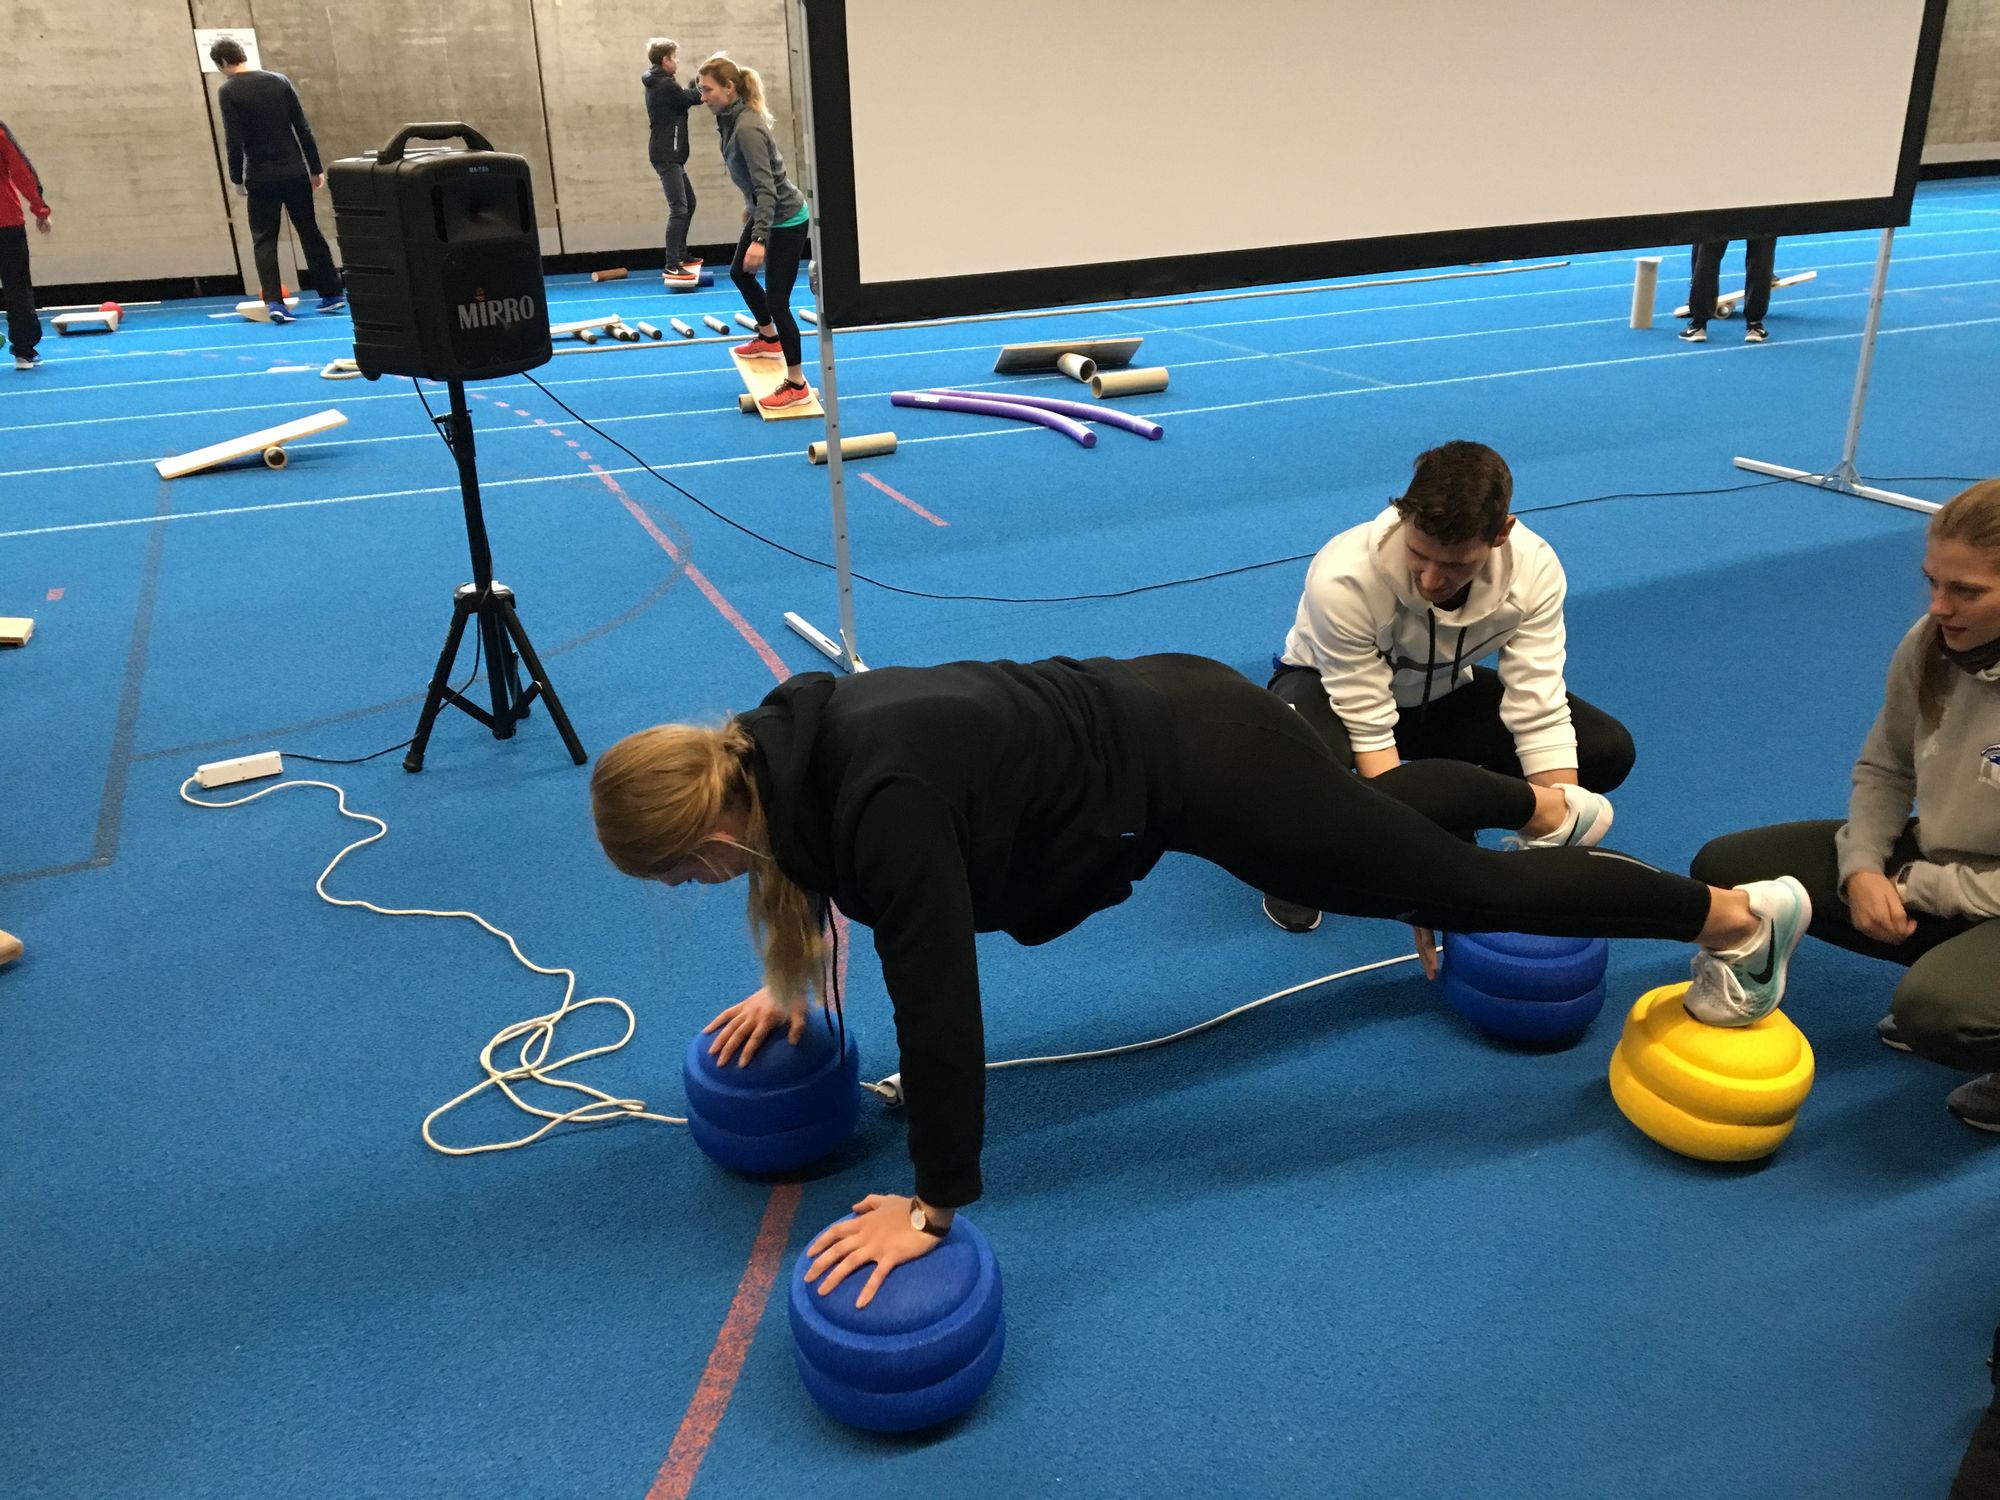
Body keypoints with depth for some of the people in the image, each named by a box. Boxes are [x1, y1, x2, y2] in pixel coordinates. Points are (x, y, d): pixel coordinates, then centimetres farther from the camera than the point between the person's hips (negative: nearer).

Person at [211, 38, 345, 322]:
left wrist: (237, 178, 0)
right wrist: (315, 168, 8)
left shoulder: (228, 91, -5)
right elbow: (303, 128, 2)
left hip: (261, 177, -3)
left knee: (264, 240, 3)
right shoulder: (279, 81, 4)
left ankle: (274, 302, -11)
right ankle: (333, 294, 19)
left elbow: (234, 140, -10)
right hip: (295, 171, 3)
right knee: (310, 232, 14)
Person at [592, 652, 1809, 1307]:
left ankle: (1741, 914, 26)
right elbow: (811, 862, 15)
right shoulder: (781, 745, -7)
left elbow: (938, 1000, -30)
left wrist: (931, 1205, -21)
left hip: (1195, 764, -8)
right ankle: (1545, 806, 61)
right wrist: (792, 986, 19)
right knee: (1378, 804, 33)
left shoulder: (882, 803, -33)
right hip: (1161, 709, 8)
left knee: (1456, 888, 8)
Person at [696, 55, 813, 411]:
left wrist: (758, 239, -38)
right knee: (739, 273, 27)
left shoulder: (747, 128, -27)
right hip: (764, 214, 10)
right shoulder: (732, 120, 1)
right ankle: (769, 339, 47)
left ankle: (797, 385, 4)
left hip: (785, 220, -10)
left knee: (777, 301, -6)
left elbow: (767, 187, -32)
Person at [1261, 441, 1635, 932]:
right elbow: (1370, 729, -32)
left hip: (1442, 692, 4)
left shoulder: (1534, 570, -27)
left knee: (1608, 751, -13)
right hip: (1331, 686, -4)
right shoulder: (1342, 578, -37)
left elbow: (1540, 716, -24)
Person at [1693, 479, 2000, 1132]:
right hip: (1928, 860, 8)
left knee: (1935, 1011, -38)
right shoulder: (1930, 645, -10)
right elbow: (1884, 769, 5)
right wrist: (1862, 867, -11)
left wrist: (1912, 888, -16)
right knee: (1725, 869, 1)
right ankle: (1947, 960, 8)